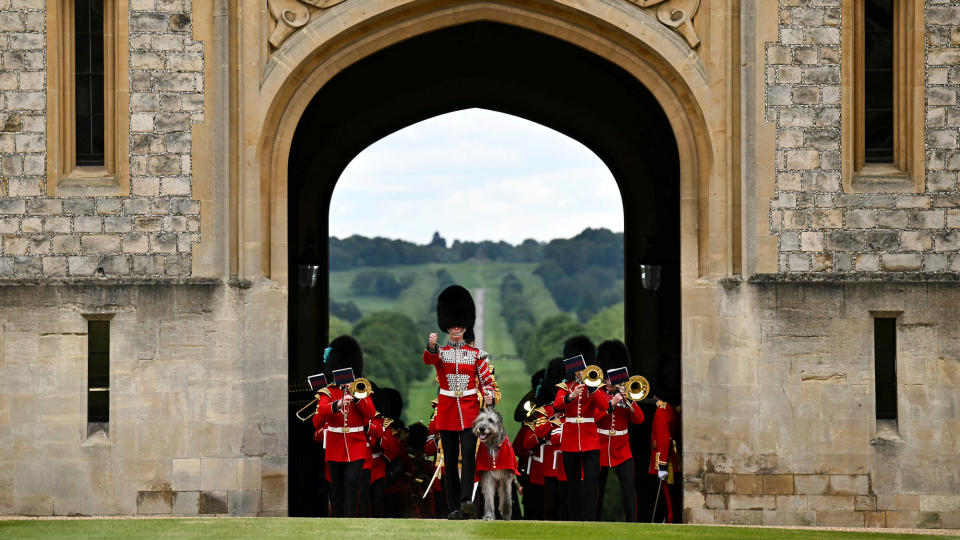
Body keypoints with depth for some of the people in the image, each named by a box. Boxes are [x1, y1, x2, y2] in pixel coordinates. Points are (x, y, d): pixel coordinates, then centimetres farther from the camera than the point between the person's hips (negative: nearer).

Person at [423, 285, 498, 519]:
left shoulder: (475, 354, 7)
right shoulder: (440, 352, 5)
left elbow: (487, 379, 11)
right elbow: (429, 359, -19)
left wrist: (488, 395, -11)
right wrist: (431, 346, -42)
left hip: (469, 410, -1)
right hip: (446, 411, 1)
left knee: (468, 453, -17)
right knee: (450, 459, 2)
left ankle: (466, 500, -25)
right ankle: (454, 507, 5)